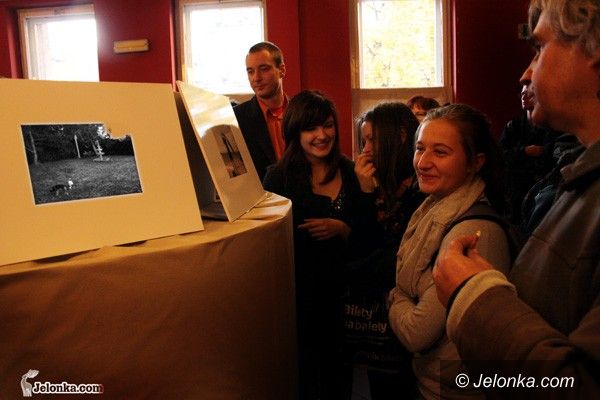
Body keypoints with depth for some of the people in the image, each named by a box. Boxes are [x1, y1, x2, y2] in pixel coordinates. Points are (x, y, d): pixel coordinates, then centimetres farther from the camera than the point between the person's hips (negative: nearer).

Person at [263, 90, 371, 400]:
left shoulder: (350, 173, 4)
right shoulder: (279, 176, -6)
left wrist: (341, 229, -11)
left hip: (341, 289, 3)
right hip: (299, 292, -3)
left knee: (337, 372, 15)